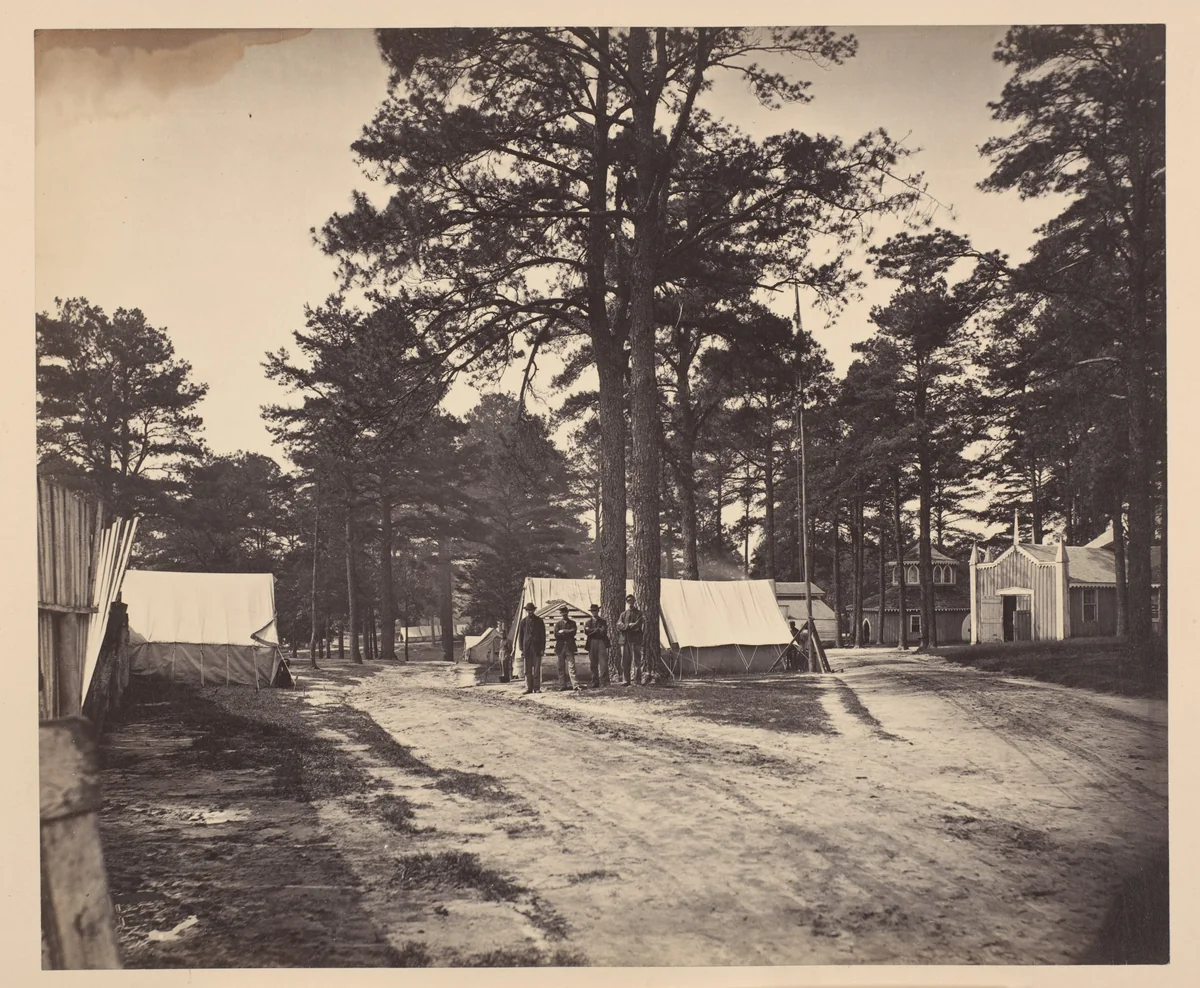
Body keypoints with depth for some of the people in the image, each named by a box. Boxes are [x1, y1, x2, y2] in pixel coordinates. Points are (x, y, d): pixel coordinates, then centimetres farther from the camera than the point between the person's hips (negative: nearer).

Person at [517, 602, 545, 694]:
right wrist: (521, 649, 2)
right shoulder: (523, 622, 8)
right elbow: (520, 636, 9)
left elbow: (543, 636, 7)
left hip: (537, 649, -1)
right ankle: (528, 688, 4)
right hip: (526, 648, 1)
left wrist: (542, 649, -1)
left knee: (537, 669, -3)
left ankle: (537, 688, -1)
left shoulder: (539, 621, 7)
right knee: (527, 670, 1)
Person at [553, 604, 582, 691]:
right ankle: (562, 685, 8)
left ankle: (575, 685, -14)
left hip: (570, 647, -1)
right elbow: (556, 635, -3)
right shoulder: (558, 624, 10)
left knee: (571, 666, -8)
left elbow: (573, 632, -7)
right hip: (560, 647, 1)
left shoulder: (572, 623, 10)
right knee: (561, 667, 4)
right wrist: (568, 634, -7)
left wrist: (563, 631, -8)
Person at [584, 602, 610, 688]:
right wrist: (597, 630, -10)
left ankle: (604, 682, -15)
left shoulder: (603, 621, 11)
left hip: (601, 643, -2)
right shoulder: (588, 621, 16)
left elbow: (603, 632, -4)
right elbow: (586, 631, -1)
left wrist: (592, 631, -5)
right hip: (592, 644, 2)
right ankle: (595, 683, 6)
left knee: (603, 663, -12)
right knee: (593, 664, 3)